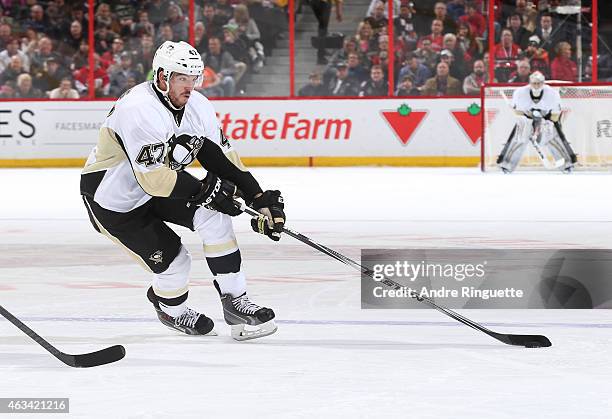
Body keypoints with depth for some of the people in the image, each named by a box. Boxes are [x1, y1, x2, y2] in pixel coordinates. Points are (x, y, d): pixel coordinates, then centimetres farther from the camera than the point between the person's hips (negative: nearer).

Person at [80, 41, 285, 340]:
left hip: (160, 183, 7)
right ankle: (169, 308, 24)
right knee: (172, 260, -10)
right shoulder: (140, 110, -33)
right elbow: (154, 179, -35)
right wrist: (206, 191, -29)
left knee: (214, 214, -14)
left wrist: (261, 200, -8)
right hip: (112, 200, -7)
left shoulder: (197, 106, -7)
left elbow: (222, 158, -1)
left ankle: (234, 300, -8)